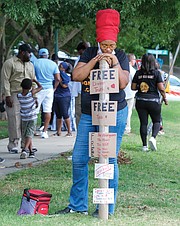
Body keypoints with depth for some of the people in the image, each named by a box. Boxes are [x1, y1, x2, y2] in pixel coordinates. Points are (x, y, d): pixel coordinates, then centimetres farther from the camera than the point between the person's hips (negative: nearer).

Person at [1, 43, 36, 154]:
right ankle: (13, 145, 0)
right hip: (14, 96, -6)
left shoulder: (30, 65, 20)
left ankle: (25, 144, 9)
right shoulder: (10, 63, -2)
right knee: (15, 120, -6)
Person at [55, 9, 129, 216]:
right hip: (88, 115, 4)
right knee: (79, 159, 2)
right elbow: (76, 76, -9)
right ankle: (78, 205, 13)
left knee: (109, 161, -4)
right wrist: (95, 61, -19)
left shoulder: (120, 56, -2)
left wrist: (115, 64, -23)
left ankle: (107, 207, 5)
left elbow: (123, 83, -11)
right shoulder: (89, 54, 4)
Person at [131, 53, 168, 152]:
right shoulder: (156, 73, -7)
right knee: (157, 121, 13)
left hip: (140, 101, 2)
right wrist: (165, 98, 5)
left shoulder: (138, 73, 0)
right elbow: (161, 88, -10)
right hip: (153, 101, -2)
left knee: (143, 123, 8)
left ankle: (144, 145, 6)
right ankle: (153, 137, -13)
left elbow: (133, 87, 2)